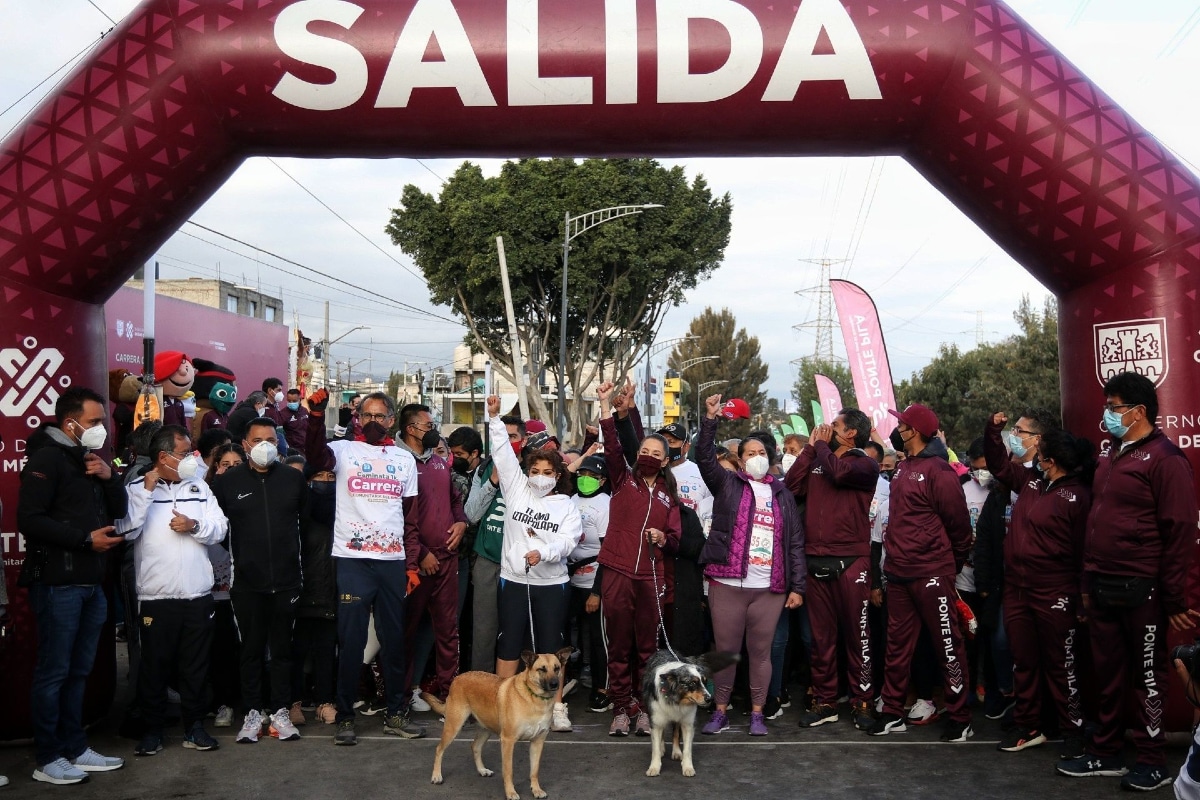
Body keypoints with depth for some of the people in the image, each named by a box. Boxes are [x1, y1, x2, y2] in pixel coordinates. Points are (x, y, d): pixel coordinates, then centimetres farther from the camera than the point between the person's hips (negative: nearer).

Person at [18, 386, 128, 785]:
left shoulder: (92, 459, 17)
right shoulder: (47, 457, -9)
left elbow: (120, 510, 15)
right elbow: (30, 521, -18)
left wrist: (109, 477, -2)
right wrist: (85, 538, -17)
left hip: (91, 583, 8)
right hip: (57, 583, -8)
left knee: (78, 670, 14)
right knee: (54, 671, -1)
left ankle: (75, 748, 22)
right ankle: (48, 759, 8)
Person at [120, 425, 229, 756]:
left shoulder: (199, 487, 11)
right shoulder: (137, 489, -1)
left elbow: (220, 529, 6)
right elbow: (127, 530, -16)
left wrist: (195, 525, -13)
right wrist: (147, 490, -18)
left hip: (198, 595, 3)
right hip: (156, 597, -3)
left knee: (196, 666, 11)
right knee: (155, 666, 7)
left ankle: (194, 726, 22)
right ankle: (153, 729, 20)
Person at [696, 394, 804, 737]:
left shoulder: (783, 493, 13)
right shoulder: (727, 484, 9)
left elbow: (795, 542, 11)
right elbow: (704, 457, -7)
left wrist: (797, 587, 5)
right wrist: (710, 419, -18)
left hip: (770, 588, 2)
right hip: (727, 584, -1)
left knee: (761, 652, 7)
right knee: (725, 650, 5)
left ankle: (757, 713, 19)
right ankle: (720, 711, 18)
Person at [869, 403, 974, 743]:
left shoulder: (938, 470, -12)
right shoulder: (902, 468, 12)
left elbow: (959, 523, -8)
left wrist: (952, 564, 3)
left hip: (931, 574, -8)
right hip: (899, 572, 8)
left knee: (948, 645, 2)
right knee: (897, 644, 12)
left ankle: (960, 718, 12)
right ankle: (892, 713, 21)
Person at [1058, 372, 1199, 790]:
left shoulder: (1164, 459, -11)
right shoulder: (1109, 456, 14)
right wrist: (1088, 582, 15)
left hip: (1141, 591, -7)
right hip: (1102, 589, 7)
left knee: (1146, 675, 5)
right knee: (1108, 673, 13)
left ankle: (1153, 762, 18)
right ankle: (1105, 753, 24)